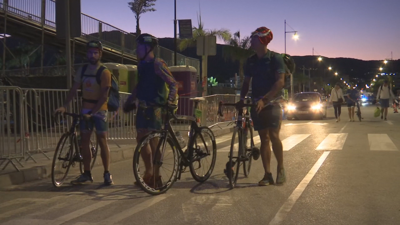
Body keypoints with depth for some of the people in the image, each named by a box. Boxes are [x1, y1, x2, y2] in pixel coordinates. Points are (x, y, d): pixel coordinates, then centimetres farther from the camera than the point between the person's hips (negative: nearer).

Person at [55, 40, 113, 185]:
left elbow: (104, 97, -16)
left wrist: (92, 112, -24)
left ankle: (107, 174, 4)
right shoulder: (82, 70, 6)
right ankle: (86, 174, 14)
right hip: (85, 110, 5)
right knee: (84, 141, 6)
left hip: (99, 111, -5)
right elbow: (74, 90, 3)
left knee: (102, 141, -3)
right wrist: (64, 106, -9)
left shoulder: (104, 72, -11)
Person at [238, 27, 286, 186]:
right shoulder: (251, 61, 9)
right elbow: (246, 82, 13)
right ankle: (267, 174, 7)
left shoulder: (275, 59, -7)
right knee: (263, 138, 4)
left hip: (272, 103, -5)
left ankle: (281, 169, 5)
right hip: (257, 104, 5)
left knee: (274, 136, -14)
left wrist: (265, 99, -24)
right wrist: (242, 99, -2)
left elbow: (280, 82, -15)